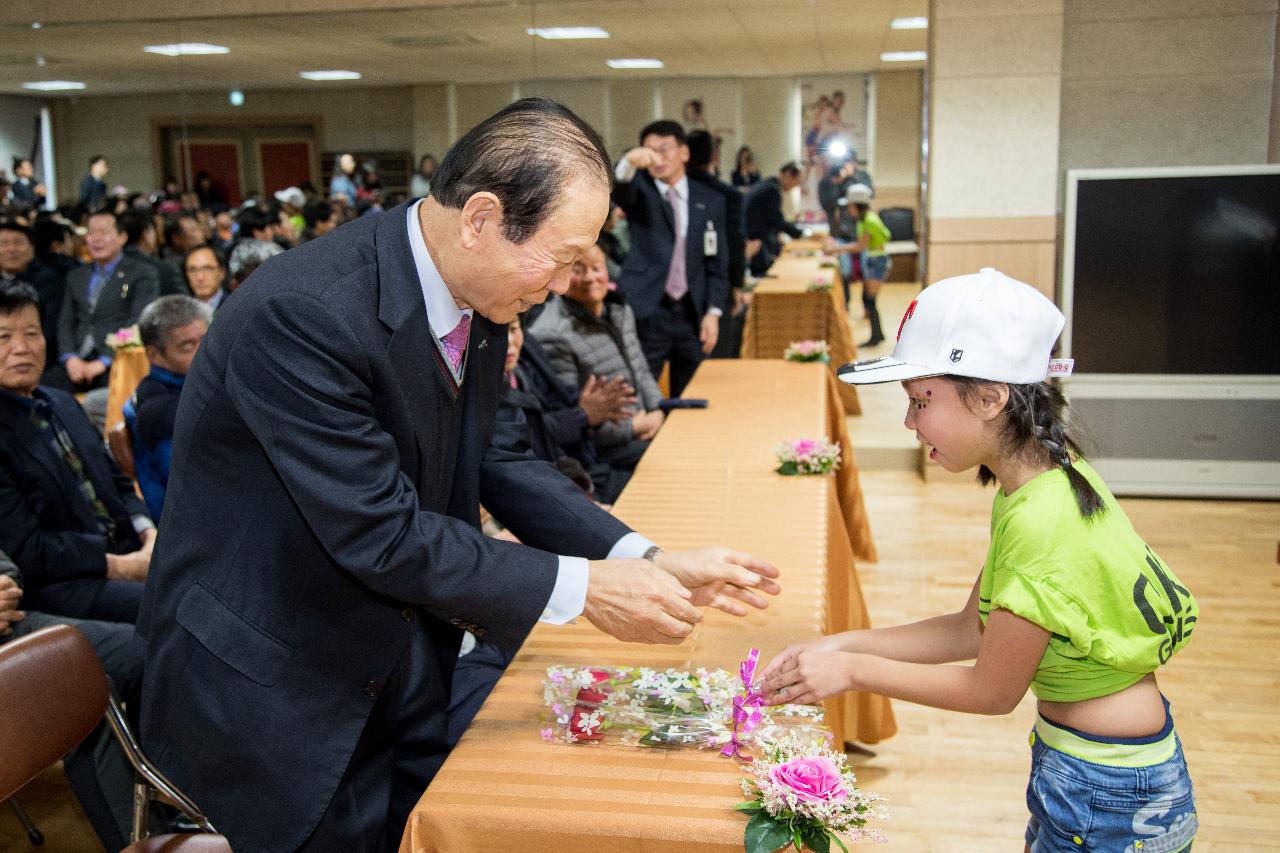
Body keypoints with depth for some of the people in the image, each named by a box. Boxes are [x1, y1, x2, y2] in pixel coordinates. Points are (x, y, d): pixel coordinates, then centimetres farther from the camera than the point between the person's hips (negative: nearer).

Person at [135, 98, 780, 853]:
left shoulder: (476, 296, -5)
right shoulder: (303, 311, -30)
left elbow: (494, 459, 3)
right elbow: (380, 535, -28)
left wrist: (645, 561, -8)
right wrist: (582, 587, -24)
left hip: (397, 662, 7)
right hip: (267, 686, -7)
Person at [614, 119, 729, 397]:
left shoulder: (710, 201, 9)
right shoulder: (639, 190, 3)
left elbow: (717, 264, 9)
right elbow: (616, 190, -22)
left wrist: (713, 311, -3)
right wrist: (630, 163, -43)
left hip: (692, 313, 3)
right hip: (646, 313, -2)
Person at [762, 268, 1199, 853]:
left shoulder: (1041, 524, -30)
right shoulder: (1047, 480, -2)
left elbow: (991, 690, -18)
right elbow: (972, 628, 5)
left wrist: (853, 670, -12)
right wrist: (844, 645, -2)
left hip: (1108, 795, -8)